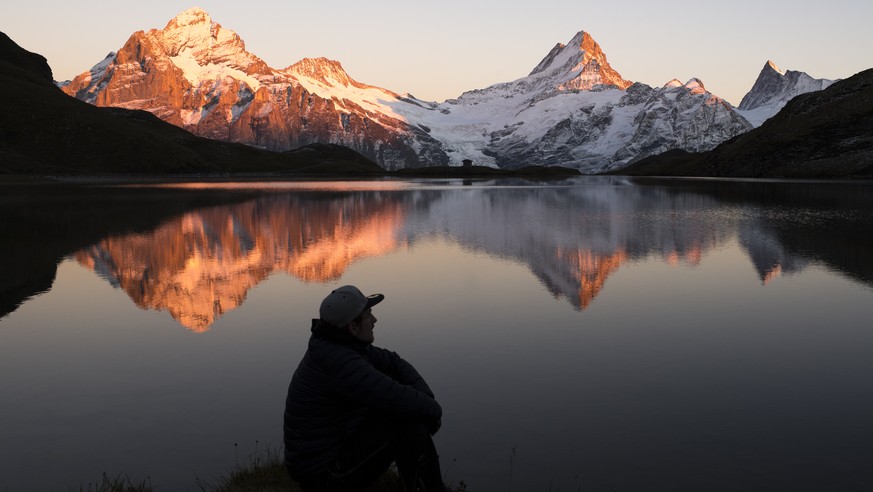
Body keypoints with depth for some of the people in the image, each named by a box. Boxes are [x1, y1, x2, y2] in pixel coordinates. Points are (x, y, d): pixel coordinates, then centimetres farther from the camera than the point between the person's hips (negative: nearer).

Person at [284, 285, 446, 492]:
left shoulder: (345, 344, 2)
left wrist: (425, 398, -5)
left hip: (332, 444, 10)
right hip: (326, 471, -10)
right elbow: (399, 399, -32)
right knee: (409, 425, -19)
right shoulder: (338, 360, -28)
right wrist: (433, 408, -11)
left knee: (410, 412, 9)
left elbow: (393, 363, 11)